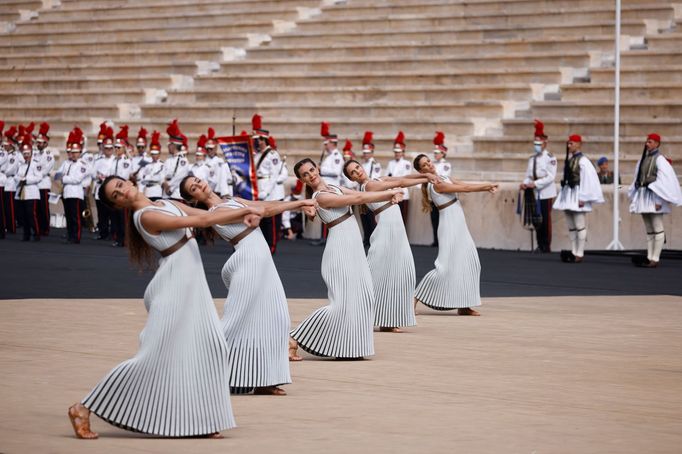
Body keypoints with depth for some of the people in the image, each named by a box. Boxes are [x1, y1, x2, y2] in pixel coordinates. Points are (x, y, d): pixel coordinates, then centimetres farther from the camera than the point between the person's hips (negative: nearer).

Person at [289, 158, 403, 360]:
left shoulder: (333, 188, 14)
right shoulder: (321, 197, -13)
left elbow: (362, 195, 5)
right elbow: (359, 199, -14)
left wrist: (390, 195, -11)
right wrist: (390, 193, -6)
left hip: (353, 248, 9)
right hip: (340, 248, -9)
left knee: (363, 297, 7)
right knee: (341, 303, -11)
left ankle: (347, 347, 13)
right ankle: (294, 340, -9)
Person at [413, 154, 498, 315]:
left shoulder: (442, 179, 12)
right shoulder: (436, 184, -16)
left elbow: (465, 185, 5)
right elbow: (465, 188, -15)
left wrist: (487, 188, -8)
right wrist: (488, 185, -5)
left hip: (458, 226, 9)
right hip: (450, 225, -9)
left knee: (469, 263, 8)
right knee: (445, 266, -10)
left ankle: (463, 306, 12)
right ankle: (416, 298, -2)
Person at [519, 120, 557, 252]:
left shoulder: (550, 158, -7)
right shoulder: (532, 159, 13)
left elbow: (550, 177, -15)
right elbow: (528, 175, 12)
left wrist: (535, 184, -22)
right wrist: (525, 183, -10)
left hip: (546, 193, -6)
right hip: (534, 193, 6)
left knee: (546, 220, -2)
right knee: (536, 220, 7)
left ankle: (546, 246, 5)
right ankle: (540, 245, 15)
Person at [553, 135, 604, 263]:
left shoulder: (582, 161, -11)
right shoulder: (569, 159, 12)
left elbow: (588, 180, -15)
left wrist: (582, 198, -17)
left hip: (577, 195, -9)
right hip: (568, 194, 9)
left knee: (579, 225, -5)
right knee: (571, 226, 11)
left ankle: (579, 253, -3)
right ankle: (574, 252, 15)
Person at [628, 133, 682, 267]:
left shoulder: (659, 159, -8)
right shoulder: (643, 159, 14)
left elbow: (663, 181, -13)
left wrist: (659, 200, -19)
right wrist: (633, 196, 14)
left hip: (653, 196, -8)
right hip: (642, 195, 8)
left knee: (657, 229, -6)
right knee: (648, 230, 8)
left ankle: (655, 259, -8)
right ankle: (649, 257, 9)